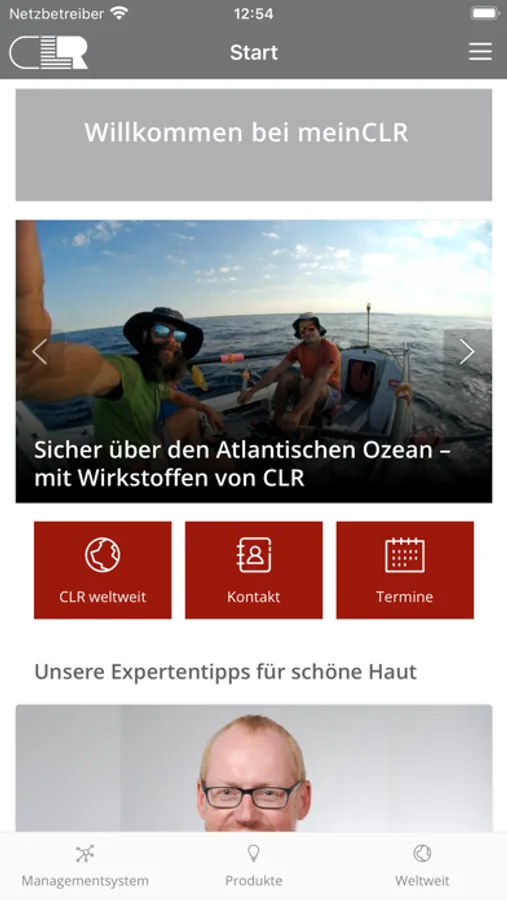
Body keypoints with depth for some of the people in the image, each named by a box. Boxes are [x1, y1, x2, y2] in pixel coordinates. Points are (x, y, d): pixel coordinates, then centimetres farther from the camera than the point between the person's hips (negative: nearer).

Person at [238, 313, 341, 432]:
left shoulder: (330, 349, -24)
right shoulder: (299, 349, -4)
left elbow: (318, 383, -38)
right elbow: (276, 371, -10)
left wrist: (296, 413, -50)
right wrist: (251, 391, -25)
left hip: (331, 395, -6)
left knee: (306, 383, -35)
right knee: (285, 377, -19)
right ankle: (277, 423, -13)